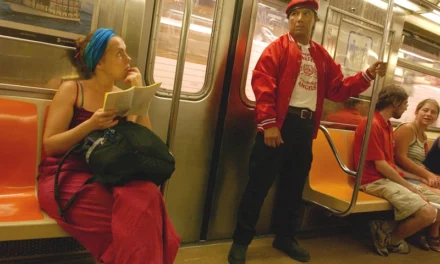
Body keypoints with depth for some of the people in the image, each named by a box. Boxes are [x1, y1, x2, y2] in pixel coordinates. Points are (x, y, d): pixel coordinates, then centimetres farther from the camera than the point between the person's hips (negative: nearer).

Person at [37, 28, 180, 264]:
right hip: (67, 175, -3)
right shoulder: (71, 90, 3)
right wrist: (91, 125, -19)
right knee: (132, 218, -32)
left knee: (146, 195, -33)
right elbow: (50, 145, -4)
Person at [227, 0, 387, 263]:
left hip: (306, 126, 6)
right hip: (280, 123, -5)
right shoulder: (278, 48, 0)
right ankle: (241, 241, 10)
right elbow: (262, 84, -10)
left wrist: (368, 75, 2)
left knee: (294, 185, 14)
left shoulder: (322, 56, 17)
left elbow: (337, 89, 15)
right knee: (260, 184, -3)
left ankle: (285, 237, 29)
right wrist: (269, 123, -18)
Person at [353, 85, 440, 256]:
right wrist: (408, 186, -12)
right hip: (376, 181, -10)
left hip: (390, 177, 10)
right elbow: (380, 166, -18)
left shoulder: (387, 125, 16)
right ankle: (391, 240, 1)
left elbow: (388, 162, 15)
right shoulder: (372, 124, -15)